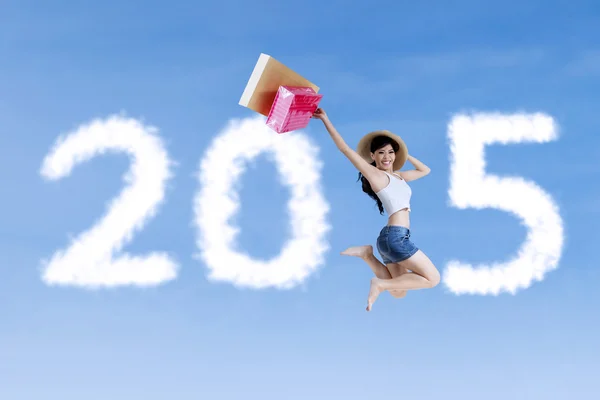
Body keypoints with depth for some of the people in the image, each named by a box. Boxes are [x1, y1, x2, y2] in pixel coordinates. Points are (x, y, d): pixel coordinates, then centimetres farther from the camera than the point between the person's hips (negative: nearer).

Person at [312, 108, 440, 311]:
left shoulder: (399, 176, 19)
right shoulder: (375, 175, -3)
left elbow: (425, 170, 35)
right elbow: (345, 148, -5)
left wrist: (404, 154, 25)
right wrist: (325, 119, -5)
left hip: (395, 238, 9)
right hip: (395, 236, -9)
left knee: (398, 293, 11)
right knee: (433, 278, -7)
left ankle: (367, 255, 9)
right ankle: (381, 284, -8)